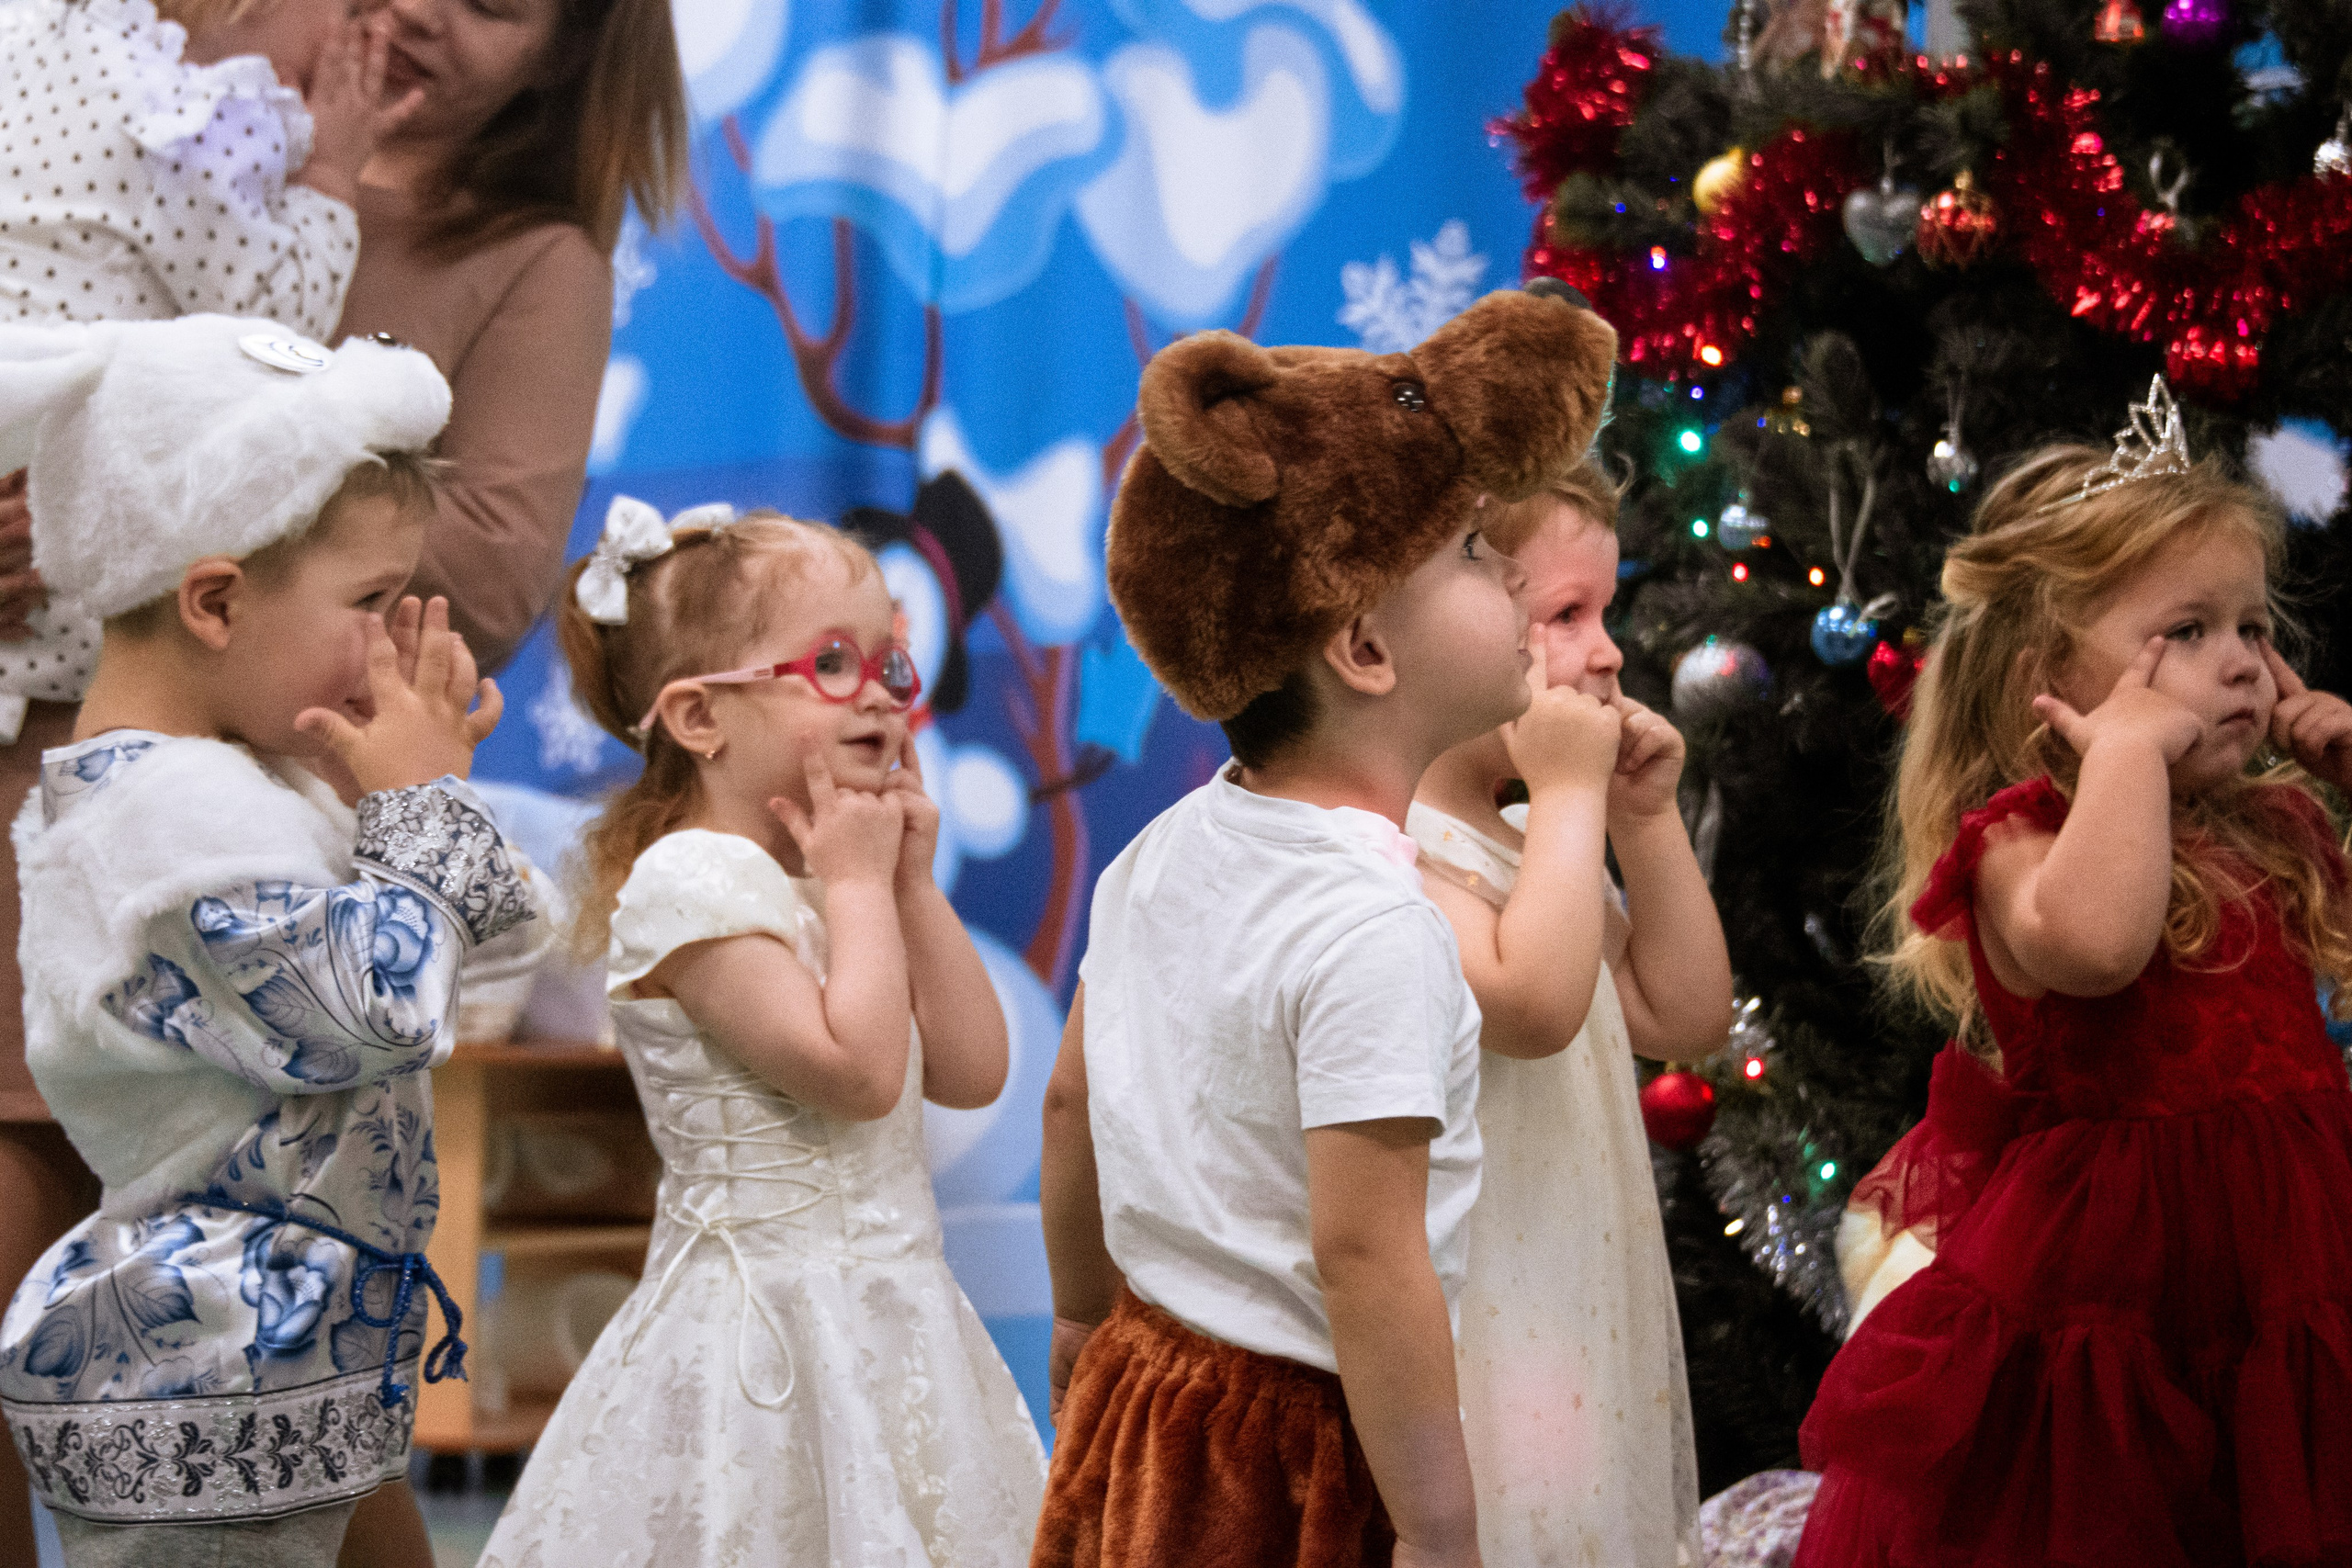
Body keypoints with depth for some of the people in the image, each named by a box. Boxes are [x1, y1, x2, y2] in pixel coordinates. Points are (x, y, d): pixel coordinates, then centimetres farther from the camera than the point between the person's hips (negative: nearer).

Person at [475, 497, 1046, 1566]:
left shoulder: (839, 870, 13)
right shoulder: (691, 880, -15)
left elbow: (970, 1071, 10)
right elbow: (853, 1068, -23)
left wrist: (911, 883, 5)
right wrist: (857, 884, -12)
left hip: (885, 1310, 9)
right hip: (769, 1338, -9)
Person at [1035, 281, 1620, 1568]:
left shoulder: (1162, 854, 3)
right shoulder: (1373, 928, -24)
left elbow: (1072, 1104, 15)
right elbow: (1365, 1254, -26)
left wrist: (1083, 1318, 30)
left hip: (1145, 1392, 9)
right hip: (1301, 1458, -9)